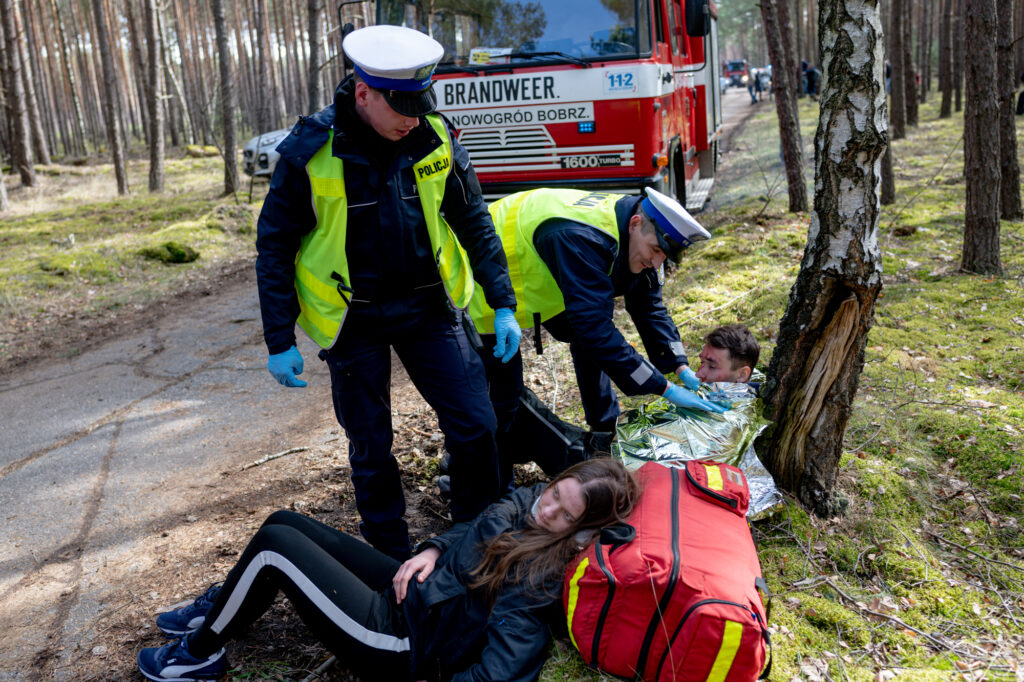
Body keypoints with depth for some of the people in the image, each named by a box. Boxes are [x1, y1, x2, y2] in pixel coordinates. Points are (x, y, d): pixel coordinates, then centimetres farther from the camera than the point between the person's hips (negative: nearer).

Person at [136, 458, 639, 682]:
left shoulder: (541, 576, -25)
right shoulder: (529, 501, -2)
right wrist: (431, 552, 0)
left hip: (400, 641, -8)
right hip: (413, 588, 9)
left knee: (274, 544, -10)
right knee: (286, 522, 11)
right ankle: (219, 611, 35)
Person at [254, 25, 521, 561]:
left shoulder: (435, 138, -7)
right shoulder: (309, 150, -14)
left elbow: (474, 221, 4)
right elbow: (274, 247, -5)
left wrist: (503, 304, 0)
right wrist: (280, 342, -7)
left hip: (425, 306, 2)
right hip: (353, 318, -2)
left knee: (474, 424, 1)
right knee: (370, 447, 7)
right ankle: (391, 556, 28)